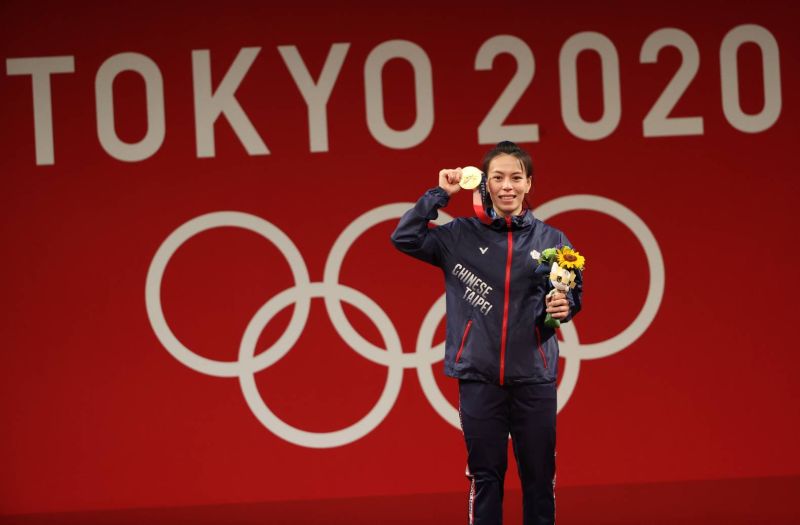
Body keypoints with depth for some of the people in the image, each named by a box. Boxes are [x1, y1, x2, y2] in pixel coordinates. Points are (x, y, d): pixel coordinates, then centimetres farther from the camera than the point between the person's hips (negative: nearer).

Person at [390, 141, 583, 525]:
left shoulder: (550, 240, 6)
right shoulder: (460, 236, 3)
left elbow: (573, 292, 14)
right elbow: (405, 238, -4)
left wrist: (564, 306, -8)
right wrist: (440, 194, -4)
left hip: (534, 377, 1)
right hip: (478, 376, -1)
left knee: (539, 475, 4)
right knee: (485, 476, 4)